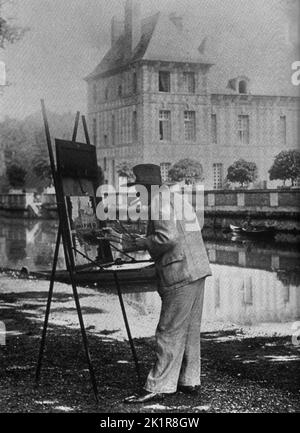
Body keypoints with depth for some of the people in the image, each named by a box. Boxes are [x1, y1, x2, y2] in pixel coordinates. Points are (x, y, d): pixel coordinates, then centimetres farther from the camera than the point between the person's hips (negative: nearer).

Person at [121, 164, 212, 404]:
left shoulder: (159, 202, -10)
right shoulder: (177, 197, 21)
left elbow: (168, 237, -22)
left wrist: (141, 244, -9)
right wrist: (145, 241, 19)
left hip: (181, 274, -10)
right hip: (197, 269, 10)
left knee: (170, 332, -7)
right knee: (189, 329, 14)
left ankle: (158, 387, -4)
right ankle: (190, 381, 20)